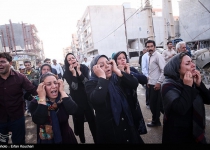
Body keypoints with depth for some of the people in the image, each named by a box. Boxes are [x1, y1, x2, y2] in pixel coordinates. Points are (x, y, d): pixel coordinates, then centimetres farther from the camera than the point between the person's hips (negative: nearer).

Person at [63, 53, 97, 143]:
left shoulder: (84, 68, -5)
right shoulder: (67, 73, -7)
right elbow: (74, 87, -18)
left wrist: (79, 71, -22)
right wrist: (74, 73, -24)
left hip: (87, 98, 0)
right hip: (76, 100, 0)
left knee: (92, 119, 2)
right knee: (79, 120, 10)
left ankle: (96, 139, 18)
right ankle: (82, 140, 31)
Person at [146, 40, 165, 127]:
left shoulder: (158, 56, -13)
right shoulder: (150, 56, 12)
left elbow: (164, 70, -19)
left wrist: (159, 82, -20)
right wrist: (149, 80, 14)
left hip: (156, 84, -8)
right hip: (151, 83, 9)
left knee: (154, 103, 3)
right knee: (153, 103, 15)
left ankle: (155, 121, 21)